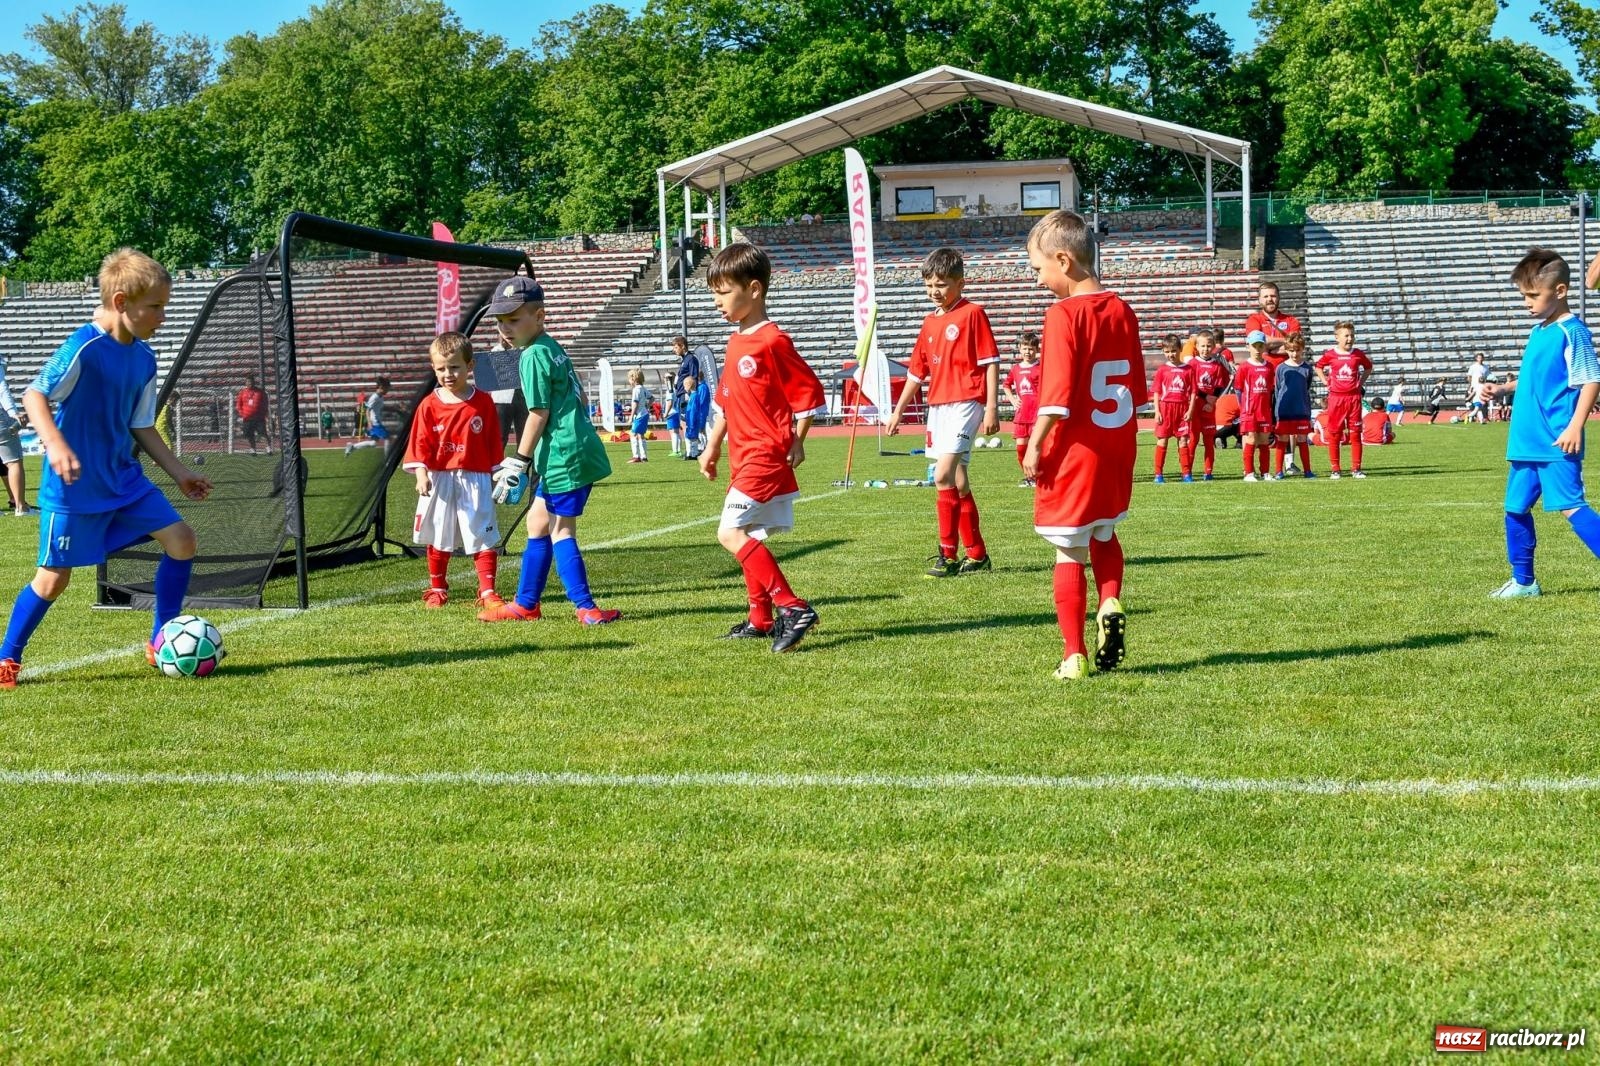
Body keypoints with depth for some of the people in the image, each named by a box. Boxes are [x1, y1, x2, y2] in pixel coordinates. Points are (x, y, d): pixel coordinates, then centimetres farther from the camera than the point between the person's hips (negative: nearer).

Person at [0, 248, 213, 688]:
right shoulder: (84, 348, -19)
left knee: (181, 539, -2)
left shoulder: (144, 358, 6)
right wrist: (56, 445, -37)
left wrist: (179, 473, 14)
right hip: (73, 488, -7)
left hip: (124, 480, 7)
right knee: (54, 577, -1)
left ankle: (161, 643, 12)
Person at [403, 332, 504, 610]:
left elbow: (494, 443, 4)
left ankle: (487, 592, 0)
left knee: (483, 537, -3)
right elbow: (420, 443, -3)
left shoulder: (484, 402, -1)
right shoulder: (429, 405, -2)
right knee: (438, 539, 11)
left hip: (475, 480, -1)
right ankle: (437, 589, 25)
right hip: (439, 480, 1)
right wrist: (421, 475, -15)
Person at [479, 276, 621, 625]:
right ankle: (525, 604, 25)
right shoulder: (554, 348, 15)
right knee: (538, 522, 17)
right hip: (575, 449, 10)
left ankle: (587, 608, -6)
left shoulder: (533, 356, -13)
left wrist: (519, 462, -11)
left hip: (563, 455, -10)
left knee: (560, 531, -4)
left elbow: (539, 413, -15)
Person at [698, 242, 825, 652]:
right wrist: (713, 446, 22)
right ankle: (761, 619, 24)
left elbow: (809, 393, -13)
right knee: (749, 536, 14)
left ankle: (793, 607, -18)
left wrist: (796, 442, -10)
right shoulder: (736, 341, 13)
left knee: (731, 532, -17)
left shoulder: (772, 342, -15)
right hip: (744, 457, 10)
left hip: (766, 454, -10)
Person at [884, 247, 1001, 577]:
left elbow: (991, 362, -8)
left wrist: (992, 408, -14)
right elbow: (916, 371, 21)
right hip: (937, 406, 8)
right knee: (957, 482, 10)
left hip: (964, 404, -8)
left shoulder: (972, 314, -5)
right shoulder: (930, 322, 16)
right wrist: (898, 411, 20)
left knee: (943, 475, -18)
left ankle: (948, 555, -13)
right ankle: (977, 555, 18)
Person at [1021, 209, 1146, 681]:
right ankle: (1111, 604, 2)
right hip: (1118, 449, 7)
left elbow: (1056, 395, -20)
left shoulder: (1063, 315, -16)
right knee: (1104, 535, 25)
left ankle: (1075, 655, 5)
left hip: (1075, 451, -7)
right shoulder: (1122, 311, 5)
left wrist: (1034, 446, -12)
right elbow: (1138, 390, 11)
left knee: (1069, 553, 2)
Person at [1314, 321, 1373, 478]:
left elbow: (1368, 367, 21)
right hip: (1336, 397, -1)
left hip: (1354, 397, 2)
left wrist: (1361, 382, 11)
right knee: (1334, 434, 2)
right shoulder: (1330, 355, -2)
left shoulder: (1358, 354, 3)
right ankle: (1334, 469, 8)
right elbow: (1318, 367, 14)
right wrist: (1325, 381, 3)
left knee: (1355, 434, 2)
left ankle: (1356, 469, 7)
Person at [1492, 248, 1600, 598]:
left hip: (1557, 444, -9)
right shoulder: (1538, 330, 13)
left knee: (1571, 506, -13)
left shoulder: (1571, 331, -12)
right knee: (1516, 509, 12)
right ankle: (1523, 581, 23)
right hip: (1526, 441, 9)